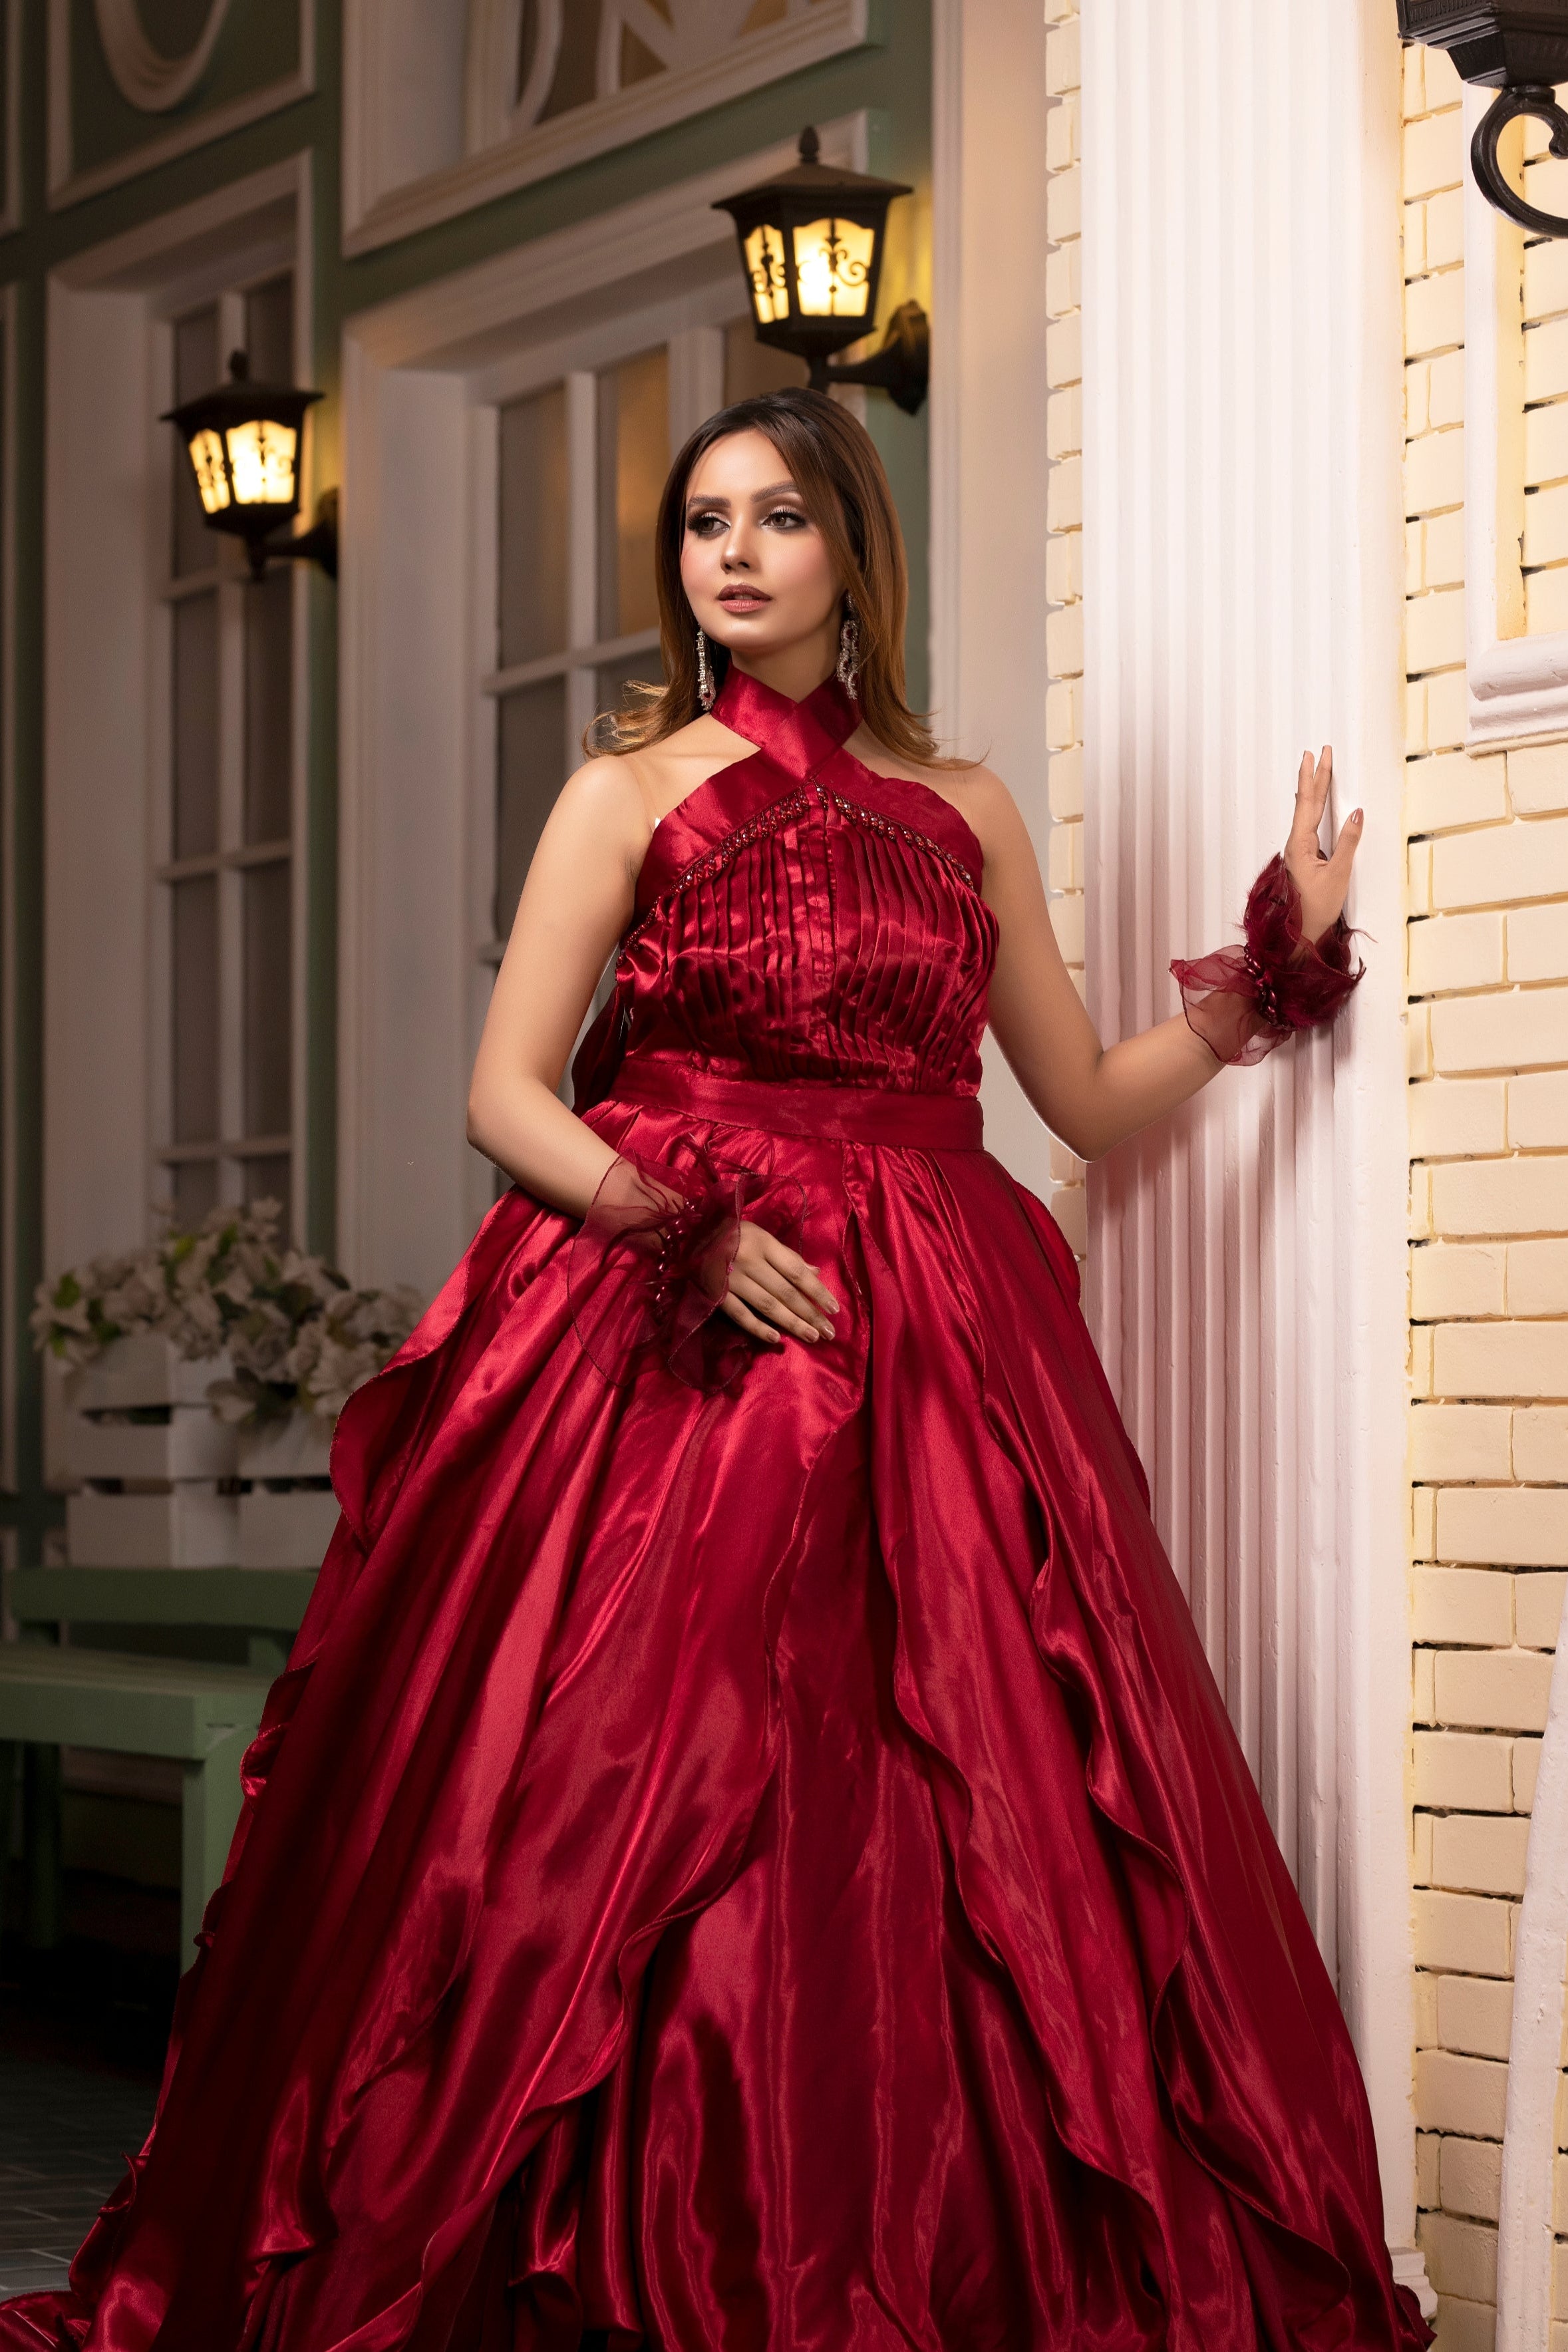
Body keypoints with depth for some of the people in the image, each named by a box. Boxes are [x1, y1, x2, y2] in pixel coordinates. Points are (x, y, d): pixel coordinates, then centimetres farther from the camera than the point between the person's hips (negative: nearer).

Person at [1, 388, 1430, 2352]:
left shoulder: (961, 811, 15)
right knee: (646, 1822, -8)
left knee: (943, 1853, -4)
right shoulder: (634, 790, 7)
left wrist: (1278, 956, 10)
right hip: (667, 1337, -2)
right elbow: (506, 1098, -1)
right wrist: (687, 1227, -15)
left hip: (934, 1366, 3)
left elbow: (1090, 1099, 18)